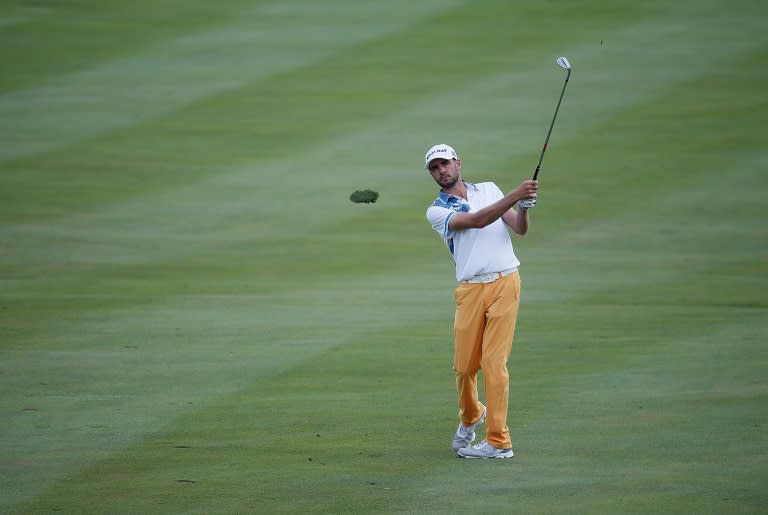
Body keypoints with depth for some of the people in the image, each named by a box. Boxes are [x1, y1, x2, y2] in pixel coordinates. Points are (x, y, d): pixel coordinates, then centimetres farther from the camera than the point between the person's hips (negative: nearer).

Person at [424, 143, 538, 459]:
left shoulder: (489, 190, 14)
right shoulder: (436, 211, 5)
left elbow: (520, 229, 8)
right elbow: (477, 220, -12)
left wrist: (524, 208, -14)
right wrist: (515, 195, -21)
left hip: (505, 282, 0)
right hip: (470, 289, 0)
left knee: (494, 362, -8)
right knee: (464, 365, 2)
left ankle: (498, 441, -7)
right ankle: (470, 416, 34)